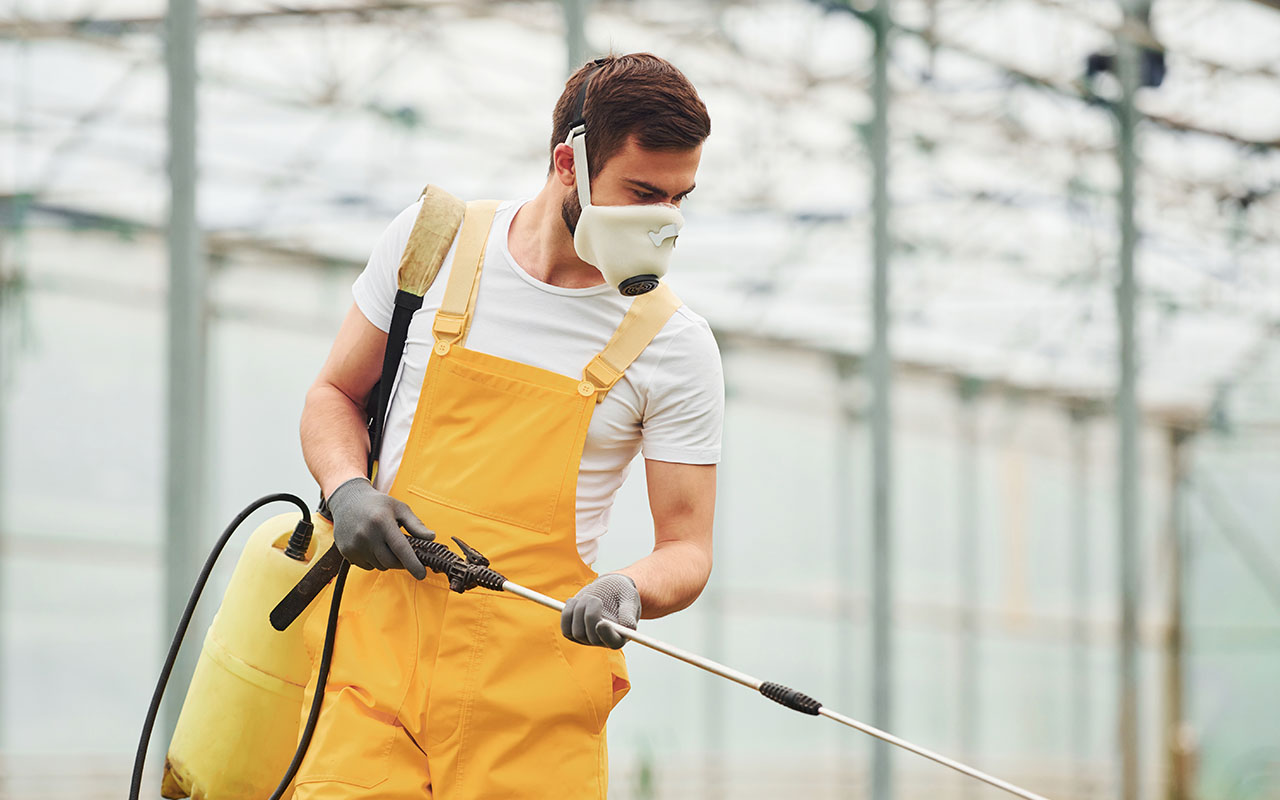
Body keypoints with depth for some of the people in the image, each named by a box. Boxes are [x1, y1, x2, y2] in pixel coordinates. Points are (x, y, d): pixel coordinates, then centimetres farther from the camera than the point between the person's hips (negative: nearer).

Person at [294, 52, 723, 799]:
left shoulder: (674, 343, -1)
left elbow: (688, 547, 2)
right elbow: (334, 396, 15)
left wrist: (630, 591, -21)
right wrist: (348, 490, -6)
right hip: (376, 656, 1)